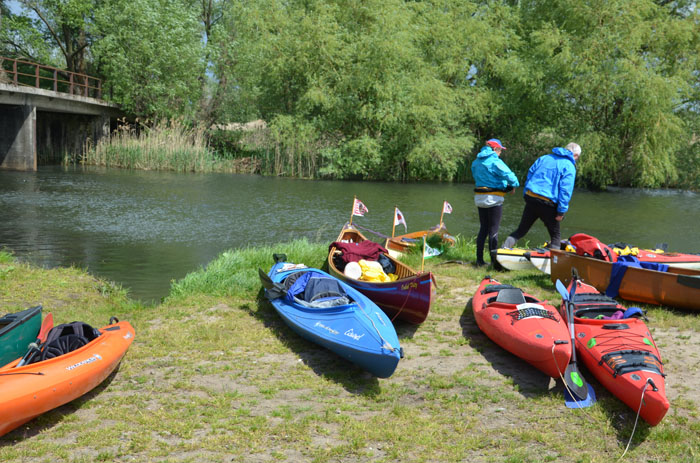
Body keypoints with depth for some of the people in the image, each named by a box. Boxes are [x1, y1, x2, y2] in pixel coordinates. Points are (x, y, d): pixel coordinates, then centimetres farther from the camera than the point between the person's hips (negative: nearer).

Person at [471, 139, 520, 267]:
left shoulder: (476, 162, 10)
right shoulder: (495, 161, -14)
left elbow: (476, 176, 10)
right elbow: (509, 175, -21)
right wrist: (513, 185, 0)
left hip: (479, 198, 7)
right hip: (493, 199, -7)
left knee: (483, 229, 13)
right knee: (493, 230, -1)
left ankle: (479, 260, 13)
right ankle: (494, 260, 1)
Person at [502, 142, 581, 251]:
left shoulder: (544, 158, 16)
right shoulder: (569, 167, -2)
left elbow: (530, 174, 15)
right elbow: (565, 190, -12)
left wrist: (526, 195, 17)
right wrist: (561, 211, -11)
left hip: (530, 198, 5)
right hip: (548, 204, -5)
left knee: (520, 231, 15)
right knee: (555, 235, 12)